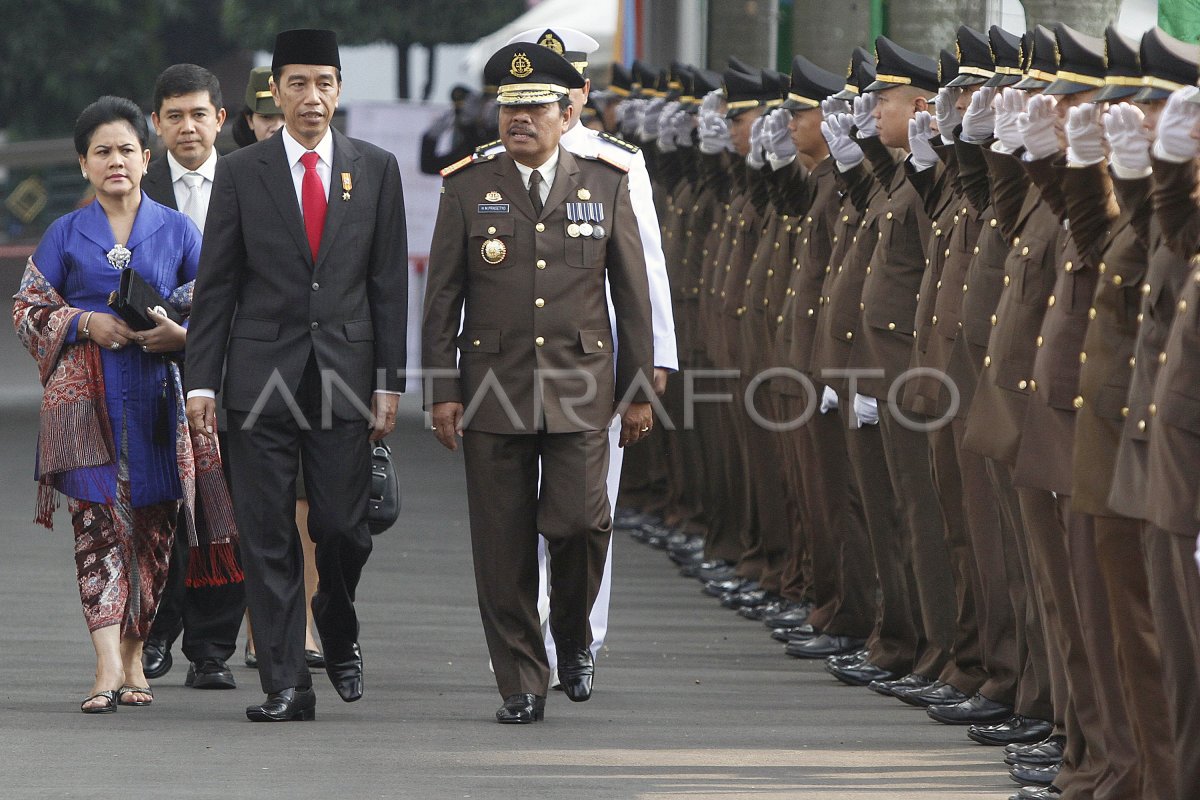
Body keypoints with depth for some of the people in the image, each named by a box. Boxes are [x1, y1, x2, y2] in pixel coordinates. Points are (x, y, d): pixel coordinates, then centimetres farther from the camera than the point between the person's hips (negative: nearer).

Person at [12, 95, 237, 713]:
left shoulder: (178, 232, 9)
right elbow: (28, 310, 9)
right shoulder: (65, 235, 9)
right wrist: (86, 324, -8)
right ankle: (108, 667, -19)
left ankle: (134, 655, 16)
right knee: (98, 521, -11)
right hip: (86, 401, -1)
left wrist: (181, 336, -10)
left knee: (152, 523, 2)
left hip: (158, 400, 1)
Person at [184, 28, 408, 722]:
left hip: (346, 373, 0)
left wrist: (389, 381, 1)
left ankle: (340, 633, 30)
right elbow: (217, 285, 4)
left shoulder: (376, 170, 7)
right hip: (262, 373, 0)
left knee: (343, 526, -1)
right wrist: (202, 381, -2)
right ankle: (286, 685, 3)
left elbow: (389, 283, 6)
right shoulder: (241, 174, 4)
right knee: (268, 536, -2)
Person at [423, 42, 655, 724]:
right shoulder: (468, 188, 5)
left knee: (579, 520, -14)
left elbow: (632, 295, 9)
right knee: (504, 546, 0)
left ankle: (574, 639, 14)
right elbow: (443, 298, 6)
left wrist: (640, 390, 7)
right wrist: (442, 389, -1)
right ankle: (522, 685, 9)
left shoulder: (606, 186, 7)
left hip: (580, 389, 0)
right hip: (493, 388, 0)